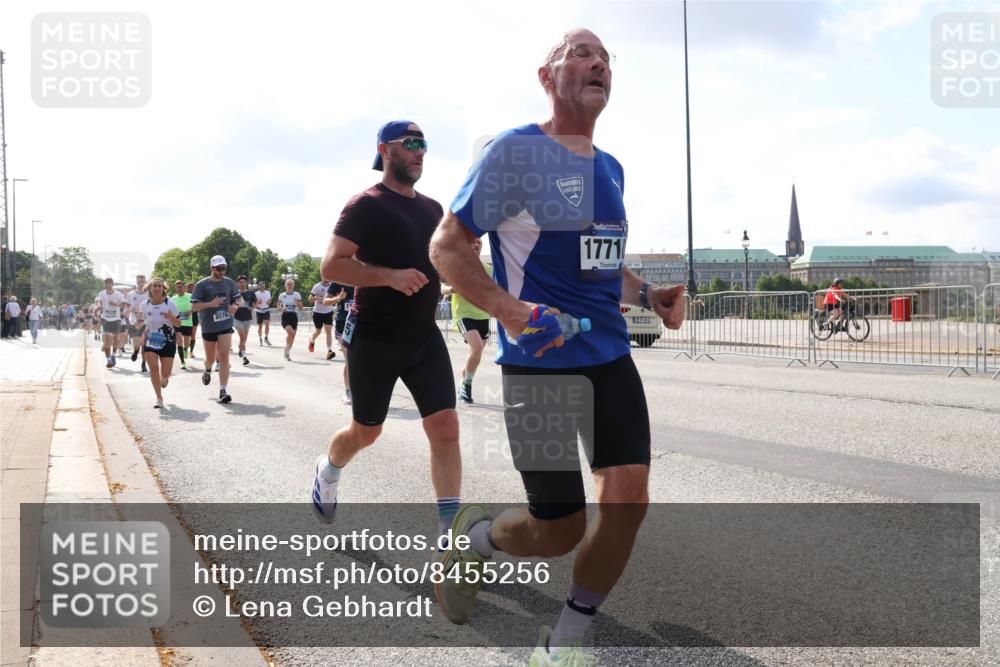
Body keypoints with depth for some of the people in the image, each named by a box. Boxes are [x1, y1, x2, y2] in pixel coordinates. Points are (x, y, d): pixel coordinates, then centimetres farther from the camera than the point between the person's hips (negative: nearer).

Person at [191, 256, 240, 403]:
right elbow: (194, 307, -7)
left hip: (226, 325, 1)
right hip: (208, 326, -1)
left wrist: (235, 305, -7)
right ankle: (207, 371, 50)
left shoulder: (230, 283, 5)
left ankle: (223, 391, -9)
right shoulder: (202, 285, -5)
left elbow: (239, 299, 16)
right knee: (210, 358, 13)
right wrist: (210, 304, -23)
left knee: (224, 358, -9)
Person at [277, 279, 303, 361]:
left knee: (292, 335, 4)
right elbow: (278, 306, 14)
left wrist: (297, 303, -17)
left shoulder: (297, 295, 3)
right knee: (290, 332, -24)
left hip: (294, 315, 2)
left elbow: (301, 306, 4)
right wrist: (282, 308, -7)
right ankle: (287, 348, -5)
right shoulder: (282, 295, 4)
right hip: (285, 315, -2)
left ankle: (288, 352, 22)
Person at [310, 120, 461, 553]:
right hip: (375, 339, -5)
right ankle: (328, 470, 44)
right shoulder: (366, 206, -10)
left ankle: (450, 530, -3)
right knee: (366, 432, 10)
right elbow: (331, 266, -17)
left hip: (424, 336, 5)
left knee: (445, 425, -7)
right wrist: (391, 276, -28)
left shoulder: (432, 208, 12)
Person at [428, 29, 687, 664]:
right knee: (560, 530, -3)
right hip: (539, 362, -6)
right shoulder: (515, 151, -9)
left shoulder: (610, 167, 14)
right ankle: (476, 536, 33)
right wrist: (510, 310, -22)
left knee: (629, 499, -5)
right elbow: (446, 246, -8)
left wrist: (647, 294, 8)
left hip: (612, 356, 7)